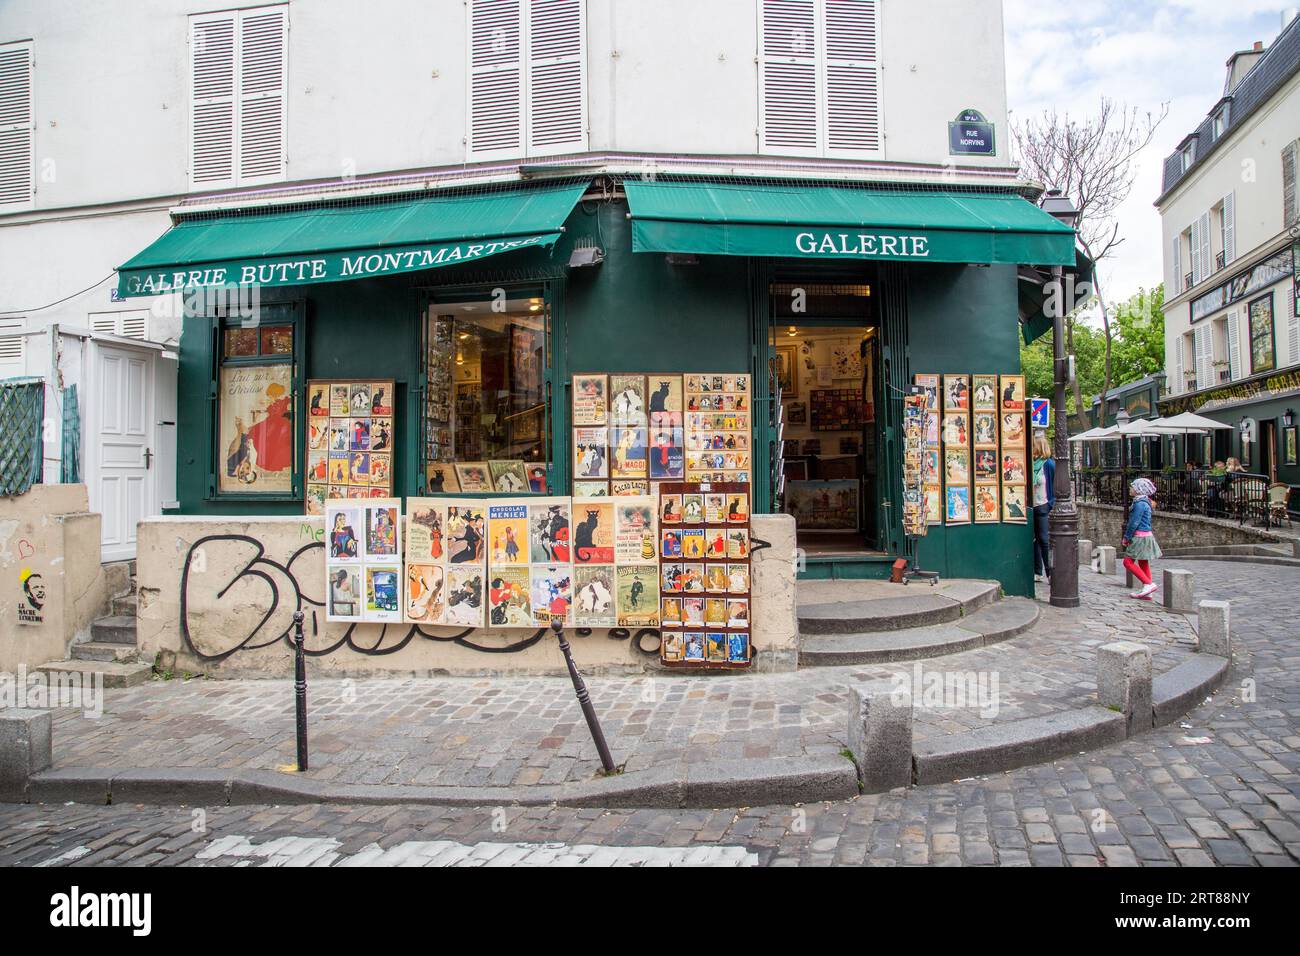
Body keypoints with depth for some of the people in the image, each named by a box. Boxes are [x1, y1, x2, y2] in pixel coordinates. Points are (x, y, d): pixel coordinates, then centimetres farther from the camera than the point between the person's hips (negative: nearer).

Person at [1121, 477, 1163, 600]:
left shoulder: (1140, 503, -17)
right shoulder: (1144, 502, 14)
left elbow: (1134, 522, -19)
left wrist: (1127, 537, -12)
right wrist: (1128, 536, 19)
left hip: (1140, 537, -10)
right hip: (1145, 535, 10)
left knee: (1128, 561, -8)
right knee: (1143, 563, 11)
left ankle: (1149, 584, -12)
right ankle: (1146, 592, 13)